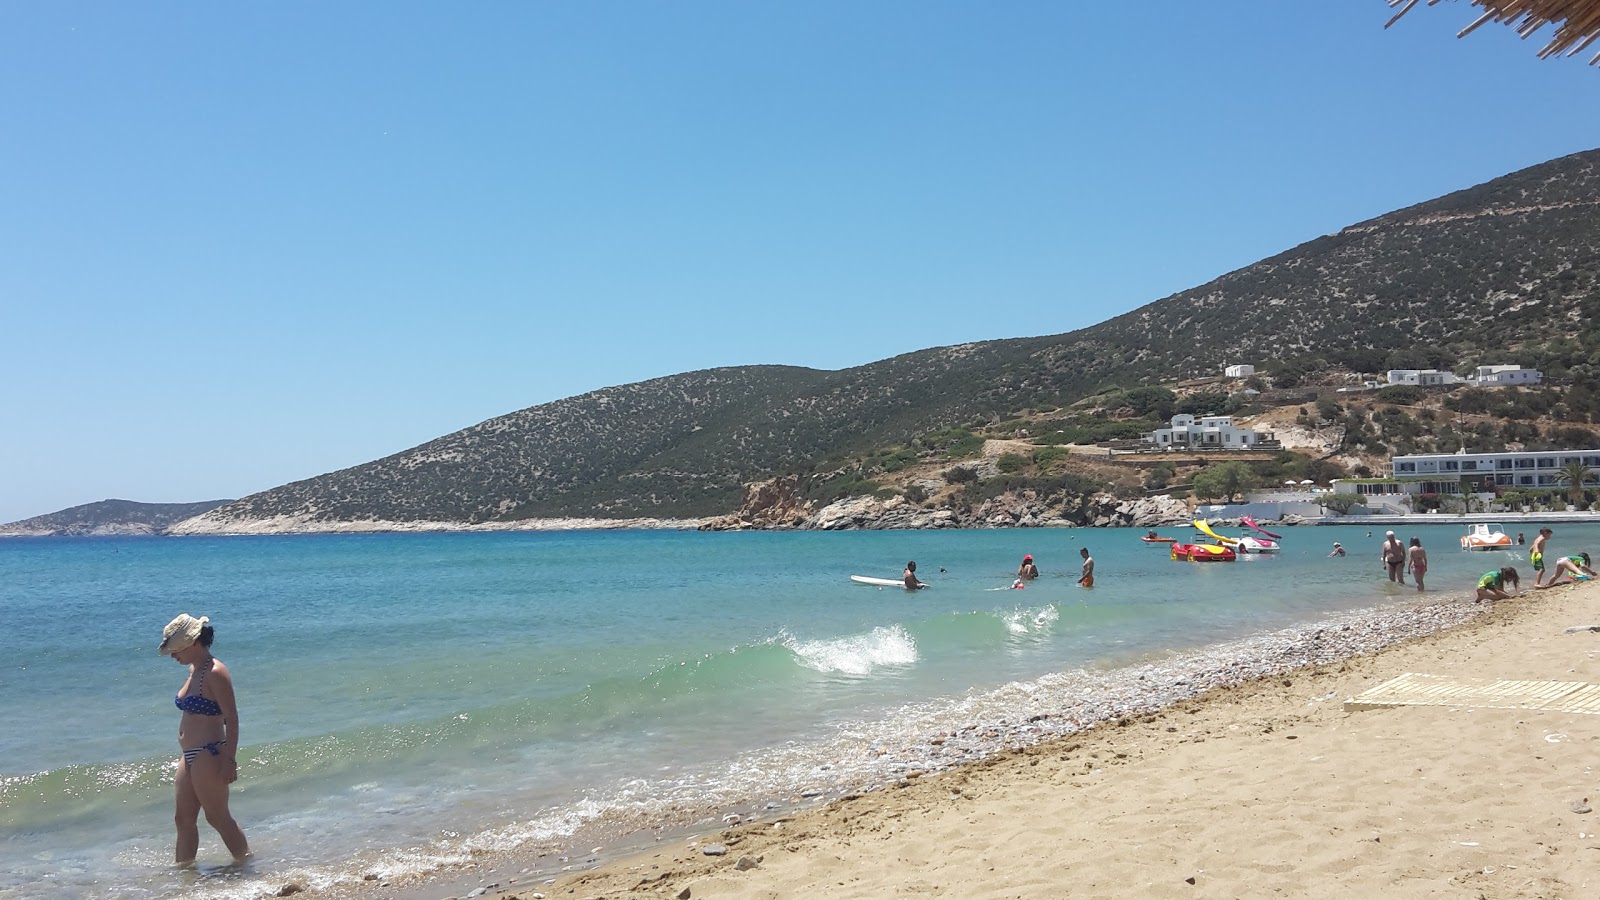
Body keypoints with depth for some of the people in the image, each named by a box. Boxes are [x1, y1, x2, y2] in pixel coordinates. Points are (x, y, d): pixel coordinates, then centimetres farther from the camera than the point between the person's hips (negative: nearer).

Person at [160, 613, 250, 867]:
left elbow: (232, 718, -19)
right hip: (190, 756, 9)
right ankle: (183, 870, 24)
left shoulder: (215, 673, -17)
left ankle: (246, 863, 15)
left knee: (218, 817, 1)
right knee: (184, 818, 14)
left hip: (208, 756, -9)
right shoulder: (194, 670, 10)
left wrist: (229, 760, -21)